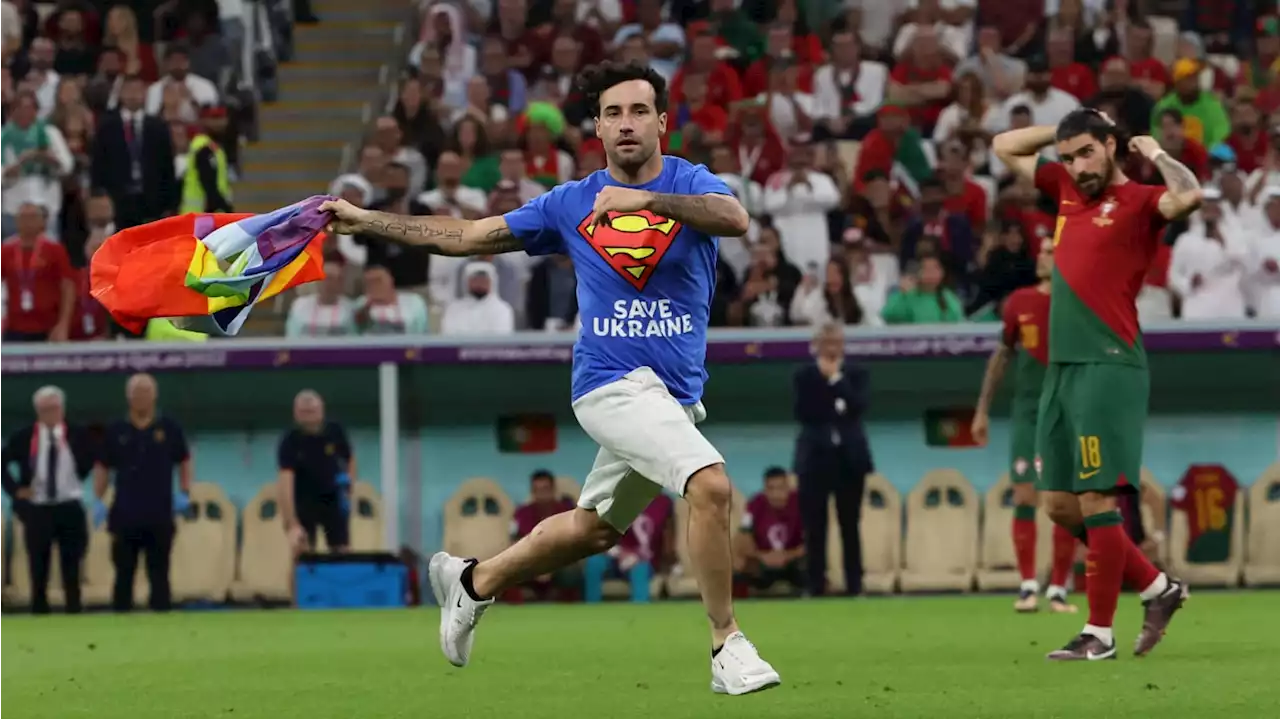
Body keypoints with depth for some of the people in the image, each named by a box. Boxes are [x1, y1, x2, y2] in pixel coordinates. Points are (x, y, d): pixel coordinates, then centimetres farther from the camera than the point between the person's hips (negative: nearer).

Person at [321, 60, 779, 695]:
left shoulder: (691, 185, 2)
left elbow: (736, 219, -22)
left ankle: (473, 581, 40)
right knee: (711, 483, -25)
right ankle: (727, 649, -18)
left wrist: (647, 199, -34)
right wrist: (366, 221, 14)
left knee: (596, 528, 17)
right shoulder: (572, 202, 5)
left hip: (676, 395, 3)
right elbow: (466, 236, 14)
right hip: (612, 381, -3)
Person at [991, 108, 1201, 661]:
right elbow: (1004, 148, 29)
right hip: (1062, 368, 8)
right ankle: (1158, 588, 20)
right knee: (1060, 505, 9)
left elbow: (1188, 196, -27)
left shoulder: (1139, 202, -5)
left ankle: (1099, 633, -3)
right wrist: (1068, 130, 17)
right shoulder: (1066, 189, 17)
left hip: (1108, 366, -8)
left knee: (1095, 500, -9)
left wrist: (1155, 153, -9)